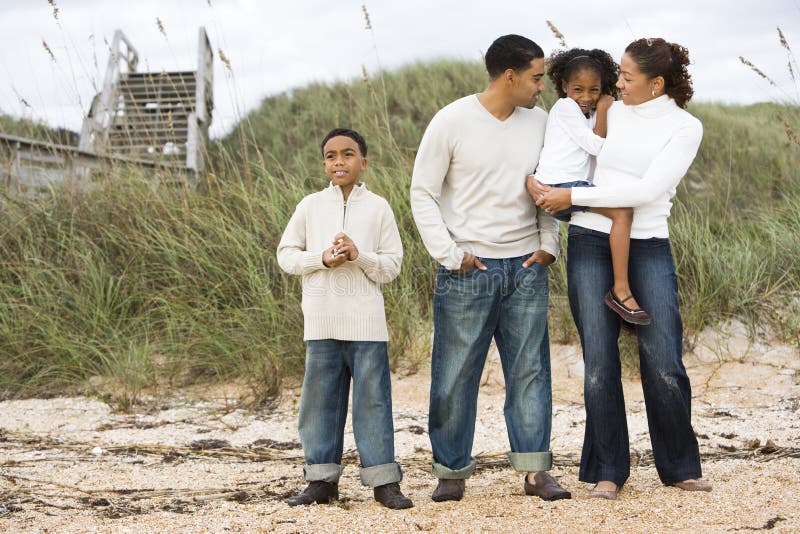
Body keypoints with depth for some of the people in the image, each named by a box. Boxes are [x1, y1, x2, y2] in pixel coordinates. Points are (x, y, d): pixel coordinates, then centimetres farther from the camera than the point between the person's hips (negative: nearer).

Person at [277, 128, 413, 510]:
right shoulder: (310, 206, 7)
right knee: (320, 399, 6)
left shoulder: (378, 208, 4)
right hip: (321, 320, 2)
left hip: (365, 320, -2)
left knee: (372, 399, 0)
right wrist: (323, 259, -10)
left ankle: (383, 481, 4)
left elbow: (392, 265, 3)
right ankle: (322, 480, 14)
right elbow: (286, 254, 7)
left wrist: (359, 255, -15)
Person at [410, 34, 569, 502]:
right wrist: (450, 255, -9)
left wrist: (549, 244, 4)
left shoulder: (539, 122, 7)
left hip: (526, 269, 4)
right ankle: (452, 472, 13)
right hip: (468, 270, -4)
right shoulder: (452, 122, -7)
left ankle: (535, 470, 10)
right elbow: (423, 194, -3)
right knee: (456, 374, 1)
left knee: (530, 371, 4)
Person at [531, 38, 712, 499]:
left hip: (649, 249, -2)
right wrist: (538, 182, 2)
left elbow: (647, 189, -13)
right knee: (600, 363, 0)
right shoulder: (608, 115, 10)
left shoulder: (685, 127, -1)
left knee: (665, 365, -4)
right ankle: (607, 471, 11)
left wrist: (573, 197, -14)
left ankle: (680, 467, 15)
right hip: (591, 244, 2)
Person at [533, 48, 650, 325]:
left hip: (572, 187, 10)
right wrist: (602, 111, 0)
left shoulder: (588, 114, 24)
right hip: (560, 186, -10)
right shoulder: (566, 106, -3)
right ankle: (621, 290, -27)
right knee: (622, 211, -24)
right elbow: (597, 146, -8)